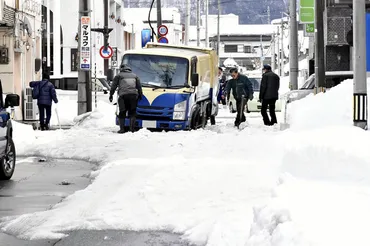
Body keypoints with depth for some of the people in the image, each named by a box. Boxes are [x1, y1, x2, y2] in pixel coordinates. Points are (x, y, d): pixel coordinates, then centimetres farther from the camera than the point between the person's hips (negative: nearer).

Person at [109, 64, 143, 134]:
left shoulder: (119, 75, 14)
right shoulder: (134, 75, 24)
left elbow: (113, 86, 12)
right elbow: (139, 87, 24)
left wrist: (111, 95, 19)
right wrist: (140, 95, 30)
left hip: (123, 95, -2)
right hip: (133, 95, 2)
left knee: (122, 113, 2)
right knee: (132, 112, 8)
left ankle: (122, 129, -3)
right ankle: (132, 127, -3)